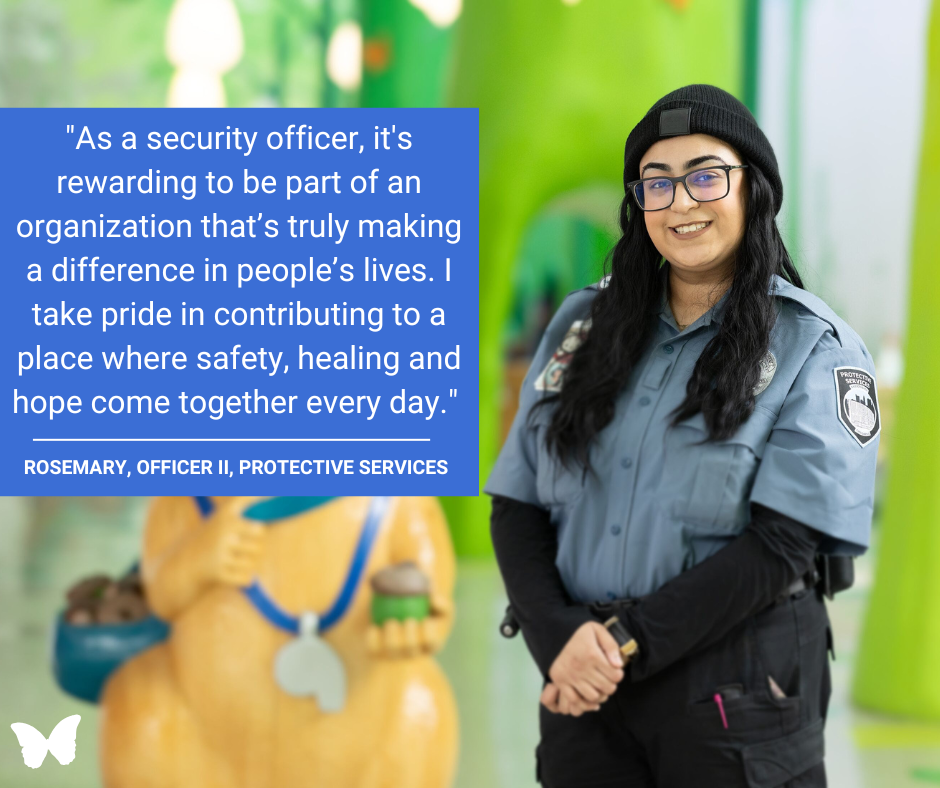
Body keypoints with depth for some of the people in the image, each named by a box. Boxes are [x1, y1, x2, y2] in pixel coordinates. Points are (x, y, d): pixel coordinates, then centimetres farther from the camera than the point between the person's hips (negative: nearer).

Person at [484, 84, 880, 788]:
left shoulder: (816, 349, -3)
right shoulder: (585, 325, 8)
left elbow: (782, 543, -13)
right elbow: (518, 505, 4)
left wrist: (629, 644, -17)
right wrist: (559, 640, -13)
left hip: (735, 698, -3)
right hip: (585, 687, 3)